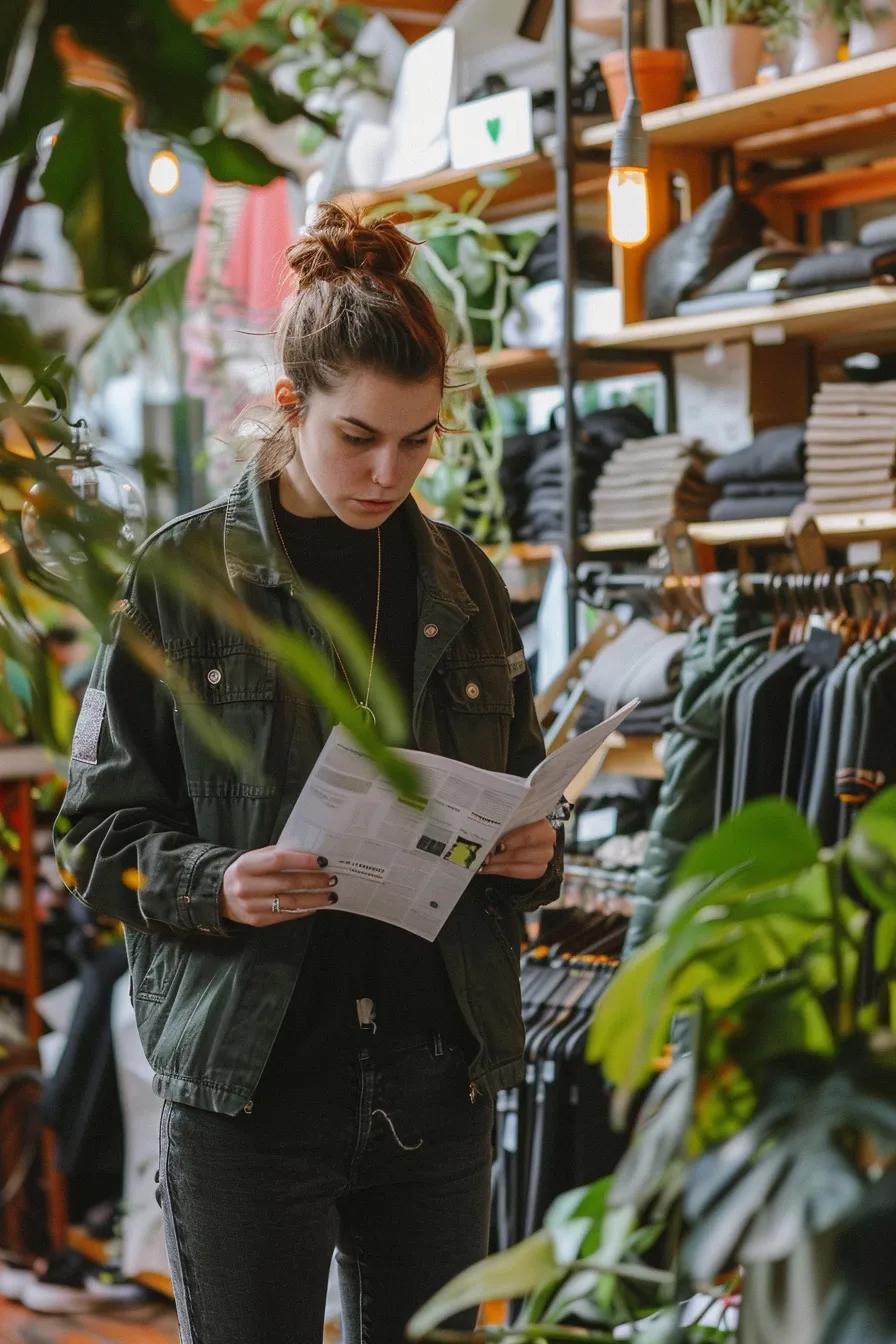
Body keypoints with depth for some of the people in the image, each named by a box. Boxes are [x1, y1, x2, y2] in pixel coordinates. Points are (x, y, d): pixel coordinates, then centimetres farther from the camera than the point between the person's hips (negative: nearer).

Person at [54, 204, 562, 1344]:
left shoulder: (463, 581, 10)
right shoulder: (186, 572, -3)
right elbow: (98, 832, -2)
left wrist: (534, 852, -3)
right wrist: (215, 882, -21)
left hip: (438, 1085, 4)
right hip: (249, 1083, -4)